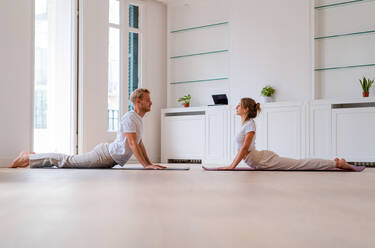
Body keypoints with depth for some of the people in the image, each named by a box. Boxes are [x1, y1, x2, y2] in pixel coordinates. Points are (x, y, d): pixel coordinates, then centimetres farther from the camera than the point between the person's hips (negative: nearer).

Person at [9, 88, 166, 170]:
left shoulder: (138, 119, 15)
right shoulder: (130, 117, -18)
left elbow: (140, 143, 21)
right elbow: (132, 143, -24)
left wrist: (150, 163, 14)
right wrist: (145, 165, -25)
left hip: (110, 159, 9)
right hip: (105, 156, -9)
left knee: (71, 161, 15)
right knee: (68, 161, -5)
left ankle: (33, 158, 25)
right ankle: (28, 158, 4)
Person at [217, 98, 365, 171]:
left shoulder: (250, 124, -13)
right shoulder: (245, 124, 17)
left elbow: (245, 148, -20)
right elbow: (241, 149, 23)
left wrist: (232, 166, -21)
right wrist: (232, 164, 19)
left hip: (263, 160, -9)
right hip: (260, 162, 9)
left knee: (302, 164, -10)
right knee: (300, 165, 12)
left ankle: (338, 164, -6)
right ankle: (335, 163, 18)